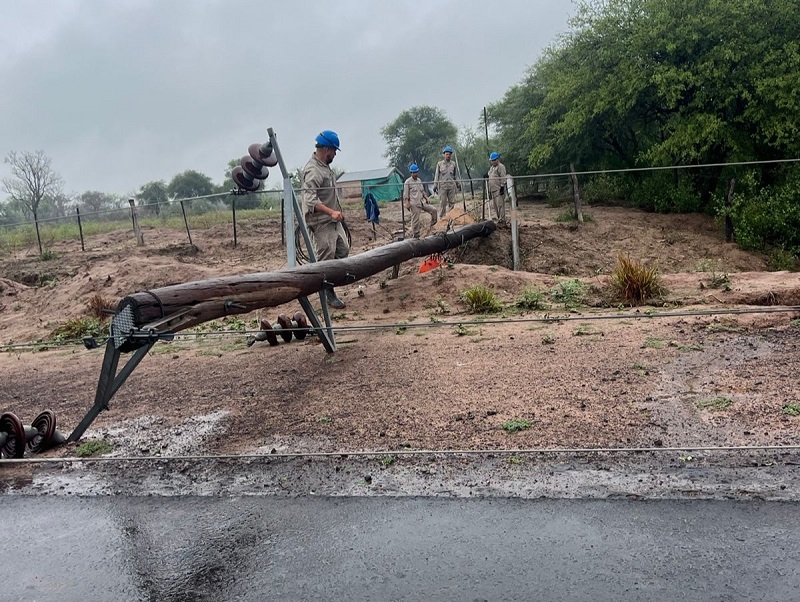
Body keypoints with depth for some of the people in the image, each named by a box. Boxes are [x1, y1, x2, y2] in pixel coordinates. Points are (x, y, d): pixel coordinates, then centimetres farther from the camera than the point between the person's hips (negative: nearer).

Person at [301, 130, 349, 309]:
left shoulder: (325, 166, 12)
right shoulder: (313, 170, -18)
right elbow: (310, 200, -28)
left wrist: (338, 211, 24)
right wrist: (331, 212, -33)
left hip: (334, 221, 10)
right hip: (321, 223, -10)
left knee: (343, 250, 14)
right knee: (327, 258, -2)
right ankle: (329, 295, 8)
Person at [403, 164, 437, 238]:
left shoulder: (419, 180, 16)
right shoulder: (408, 182, -6)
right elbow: (405, 194, -9)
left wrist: (426, 198, 14)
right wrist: (407, 203, -17)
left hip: (422, 202, 7)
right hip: (414, 204, -7)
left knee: (433, 209, -2)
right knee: (415, 219, -4)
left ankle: (433, 224, 9)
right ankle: (415, 235, 5)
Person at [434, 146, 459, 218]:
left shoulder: (453, 164, 10)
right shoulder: (439, 164, 4)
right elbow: (436, 175, 4)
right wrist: (435, 185, -3)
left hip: (451, 185, 3)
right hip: (442, 185, -3)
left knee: (452, 202, 1)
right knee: (443, 202, -4)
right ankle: (442, 217, 2)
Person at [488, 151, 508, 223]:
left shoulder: (501, 167, -5)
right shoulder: (491, 168, 23)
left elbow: (503, 178, -13)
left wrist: (502, 187, -19)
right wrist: (489, 190, 23)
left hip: (499, 190, -9)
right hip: (493, 190, 9)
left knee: (500, 204, -12)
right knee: (495, 205, 9)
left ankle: (502, 220, -13)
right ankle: (499, 219, 15)